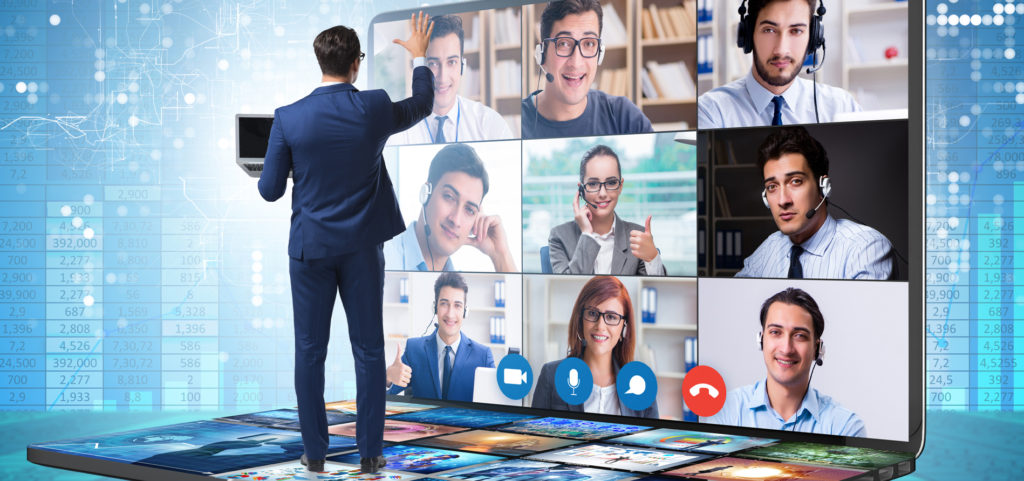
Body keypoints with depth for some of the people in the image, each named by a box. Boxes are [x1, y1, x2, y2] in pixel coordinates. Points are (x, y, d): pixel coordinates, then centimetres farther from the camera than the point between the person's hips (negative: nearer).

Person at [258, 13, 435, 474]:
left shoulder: (288, 118, -10)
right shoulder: (375, 107, -8)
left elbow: (270, 190, -5)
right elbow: (422, 104, 14)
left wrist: (269, 176, 18)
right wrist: (420, 56, 30)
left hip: (310, 247, 0)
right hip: (362, 246, 1)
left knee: (309, 352, 8)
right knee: (369, 350, 8)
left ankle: (315, 452, 14)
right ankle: (370, 452, 11)